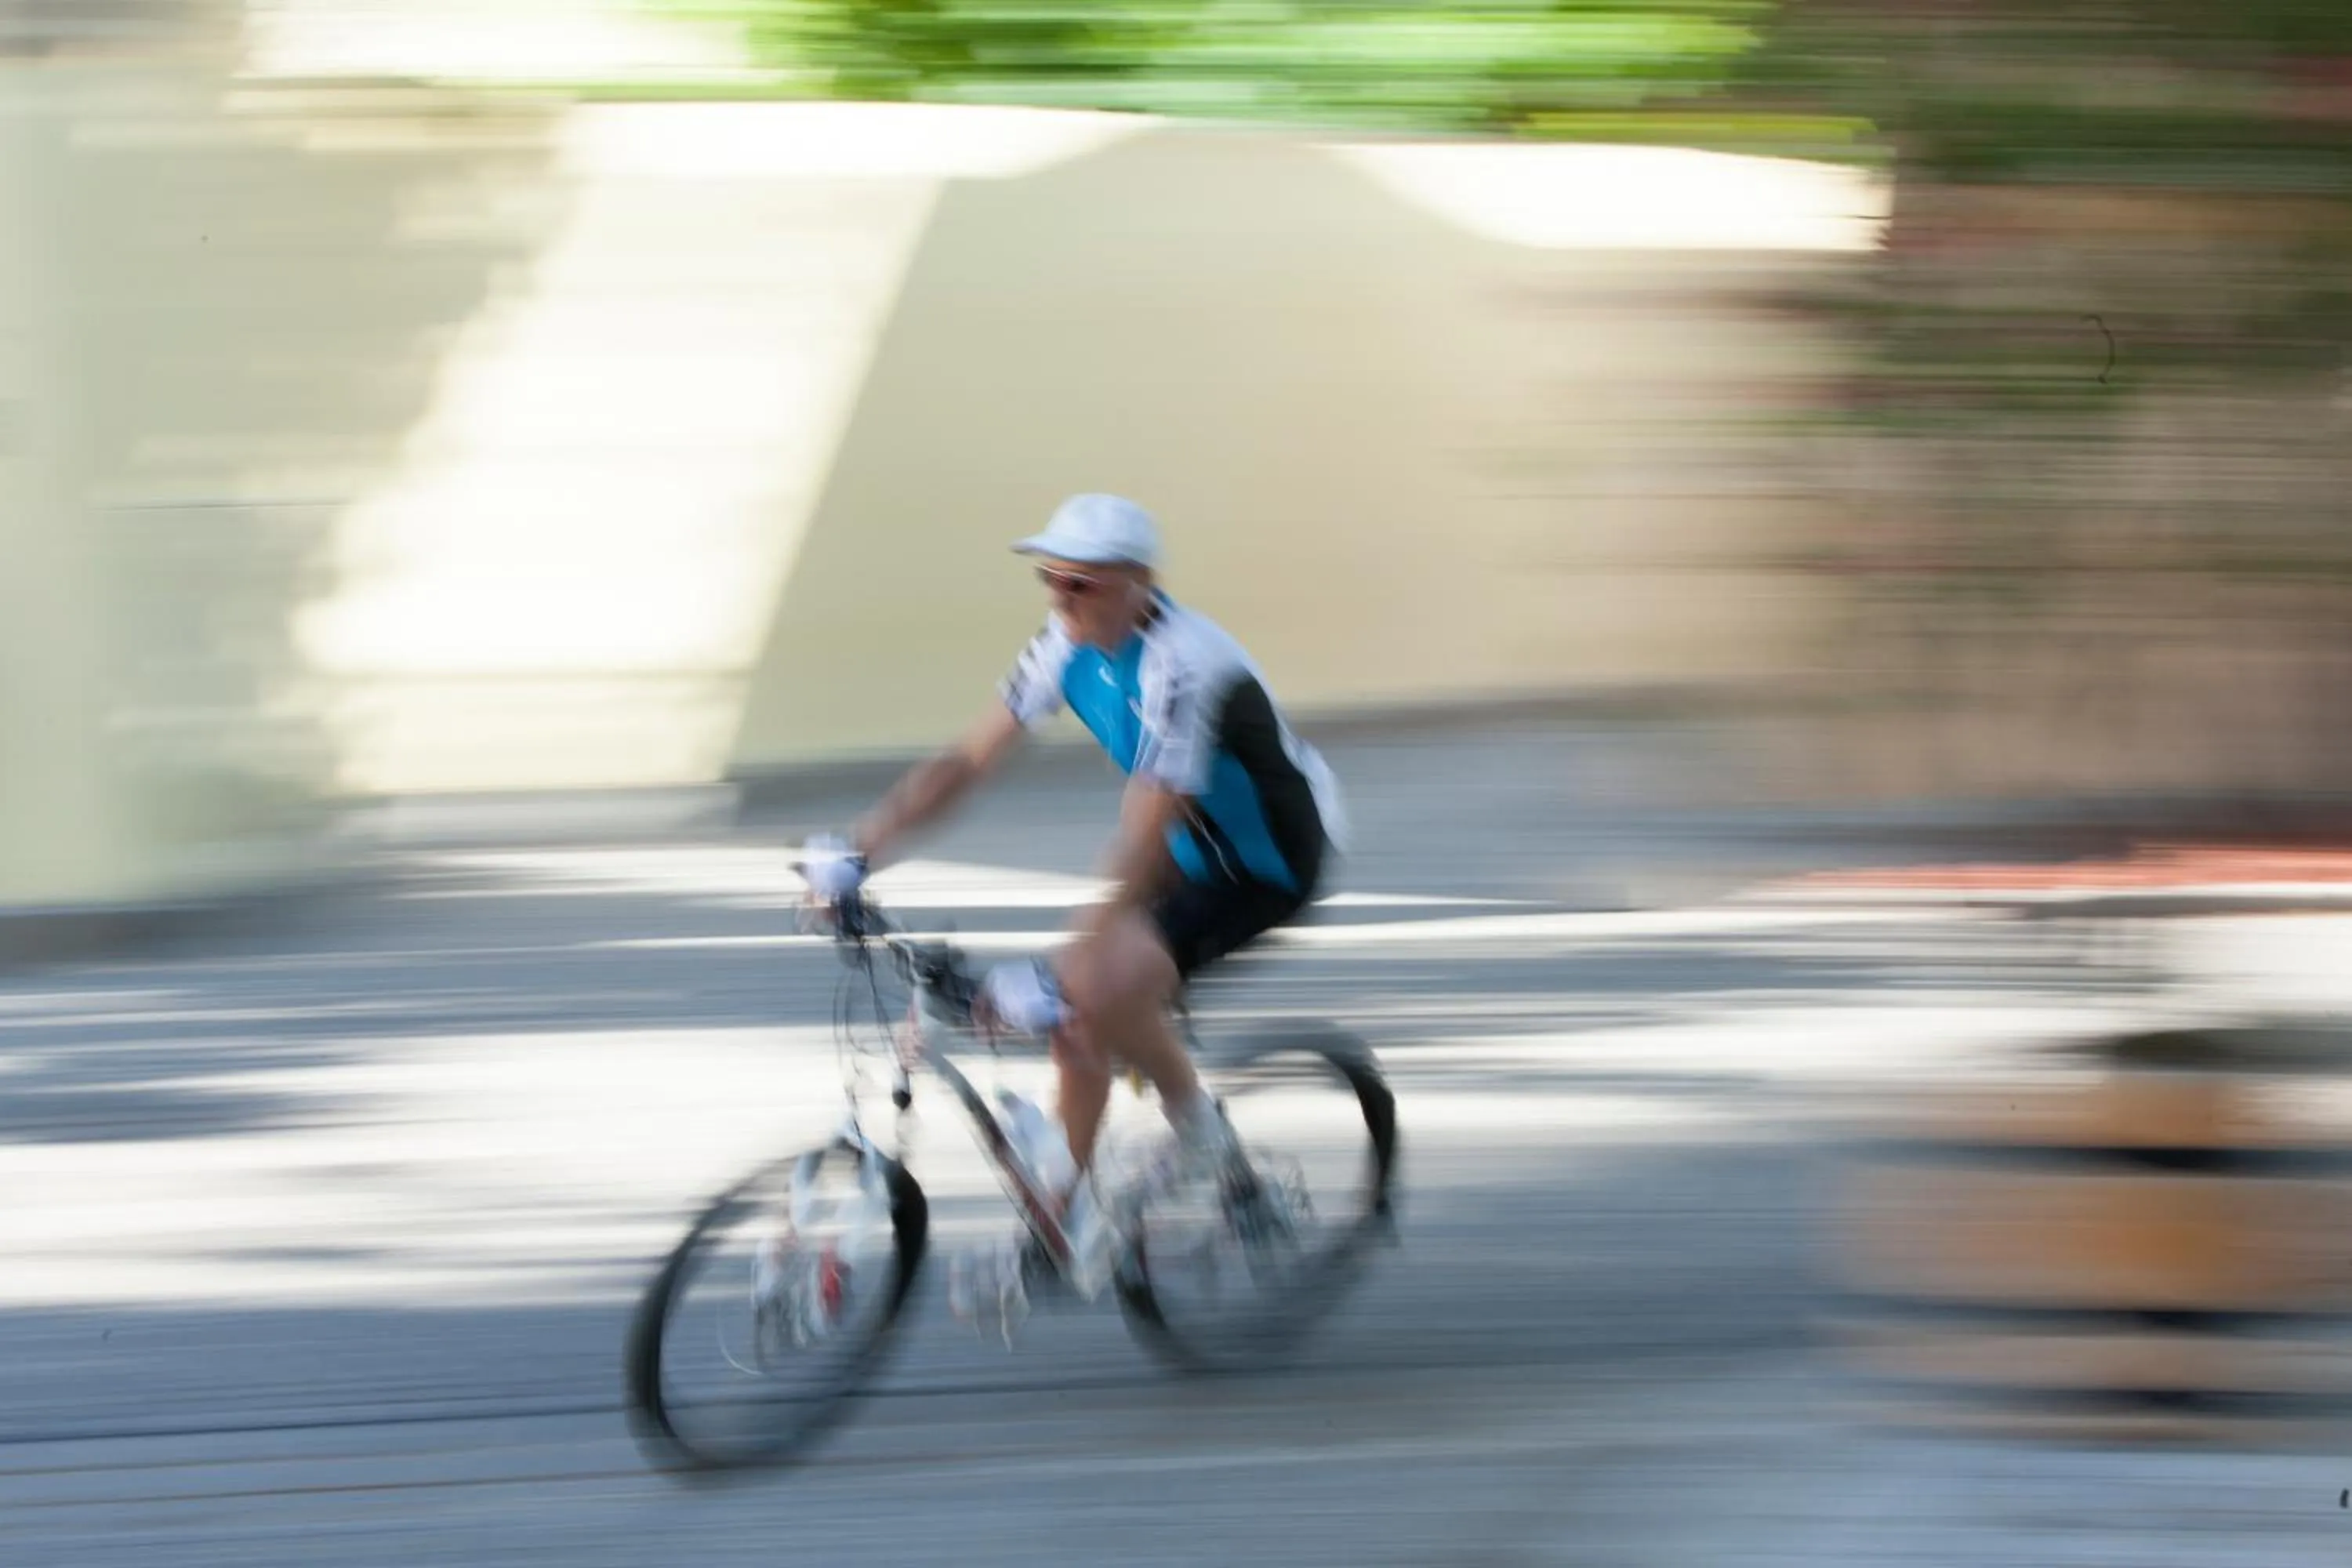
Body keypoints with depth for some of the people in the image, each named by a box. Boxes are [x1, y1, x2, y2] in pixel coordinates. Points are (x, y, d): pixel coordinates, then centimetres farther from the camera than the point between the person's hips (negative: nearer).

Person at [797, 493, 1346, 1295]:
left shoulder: (1181, 667, -32)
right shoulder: (1072, 643, -7)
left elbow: (1139, 851, -37)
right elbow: (966, 760, -6)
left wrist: (1048, 976, -42)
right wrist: (856, 850, -16)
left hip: (1271, 861, -8)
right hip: (1194, 846, 8)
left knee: (1100, 986, -27)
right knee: (1076, 1014, -2)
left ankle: (1198, 1129, -2)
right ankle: (1072, 1223, 11)